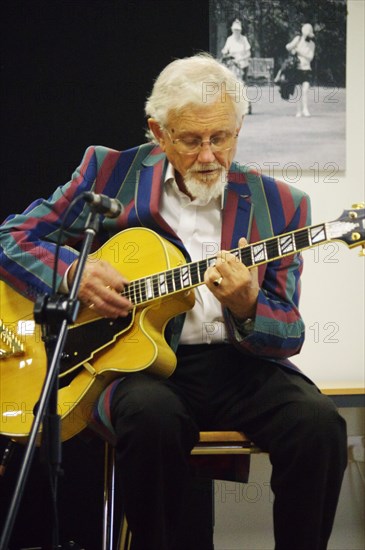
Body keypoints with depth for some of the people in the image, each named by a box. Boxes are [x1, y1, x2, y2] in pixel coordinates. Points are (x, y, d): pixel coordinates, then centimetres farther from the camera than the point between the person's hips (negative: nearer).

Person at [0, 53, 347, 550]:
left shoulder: (278, 205, 5)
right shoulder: (110, 172, 5)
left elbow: (289, 336, 3)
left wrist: (245, 306, -20)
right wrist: (73, 272, -11)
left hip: (240, 365, 1)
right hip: (140, 360, -1)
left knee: (318, 421, -28)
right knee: (152, 414, -36)